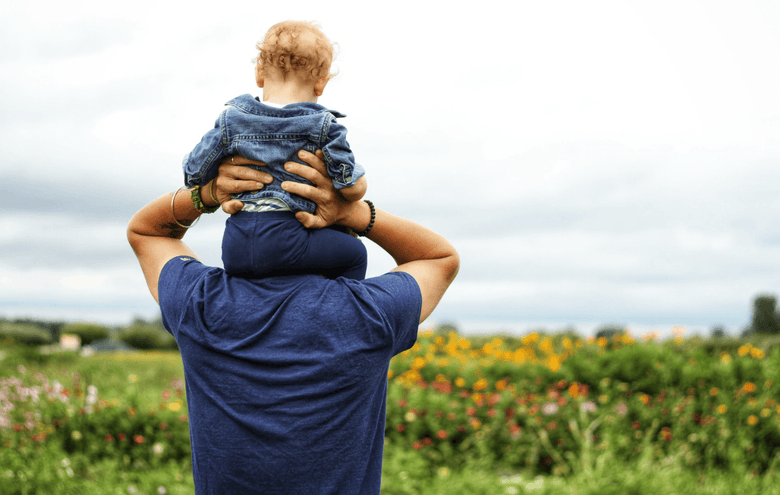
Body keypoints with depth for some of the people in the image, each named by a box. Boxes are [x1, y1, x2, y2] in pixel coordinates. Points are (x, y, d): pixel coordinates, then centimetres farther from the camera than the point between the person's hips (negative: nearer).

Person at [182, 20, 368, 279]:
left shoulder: (231, 121, 6)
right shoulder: (323, 126, -2)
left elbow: (193, 175, 8)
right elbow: (354, 188, -5)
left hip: (234, 248, 5)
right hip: (283, 241, -4)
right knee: (354, 253, 11)